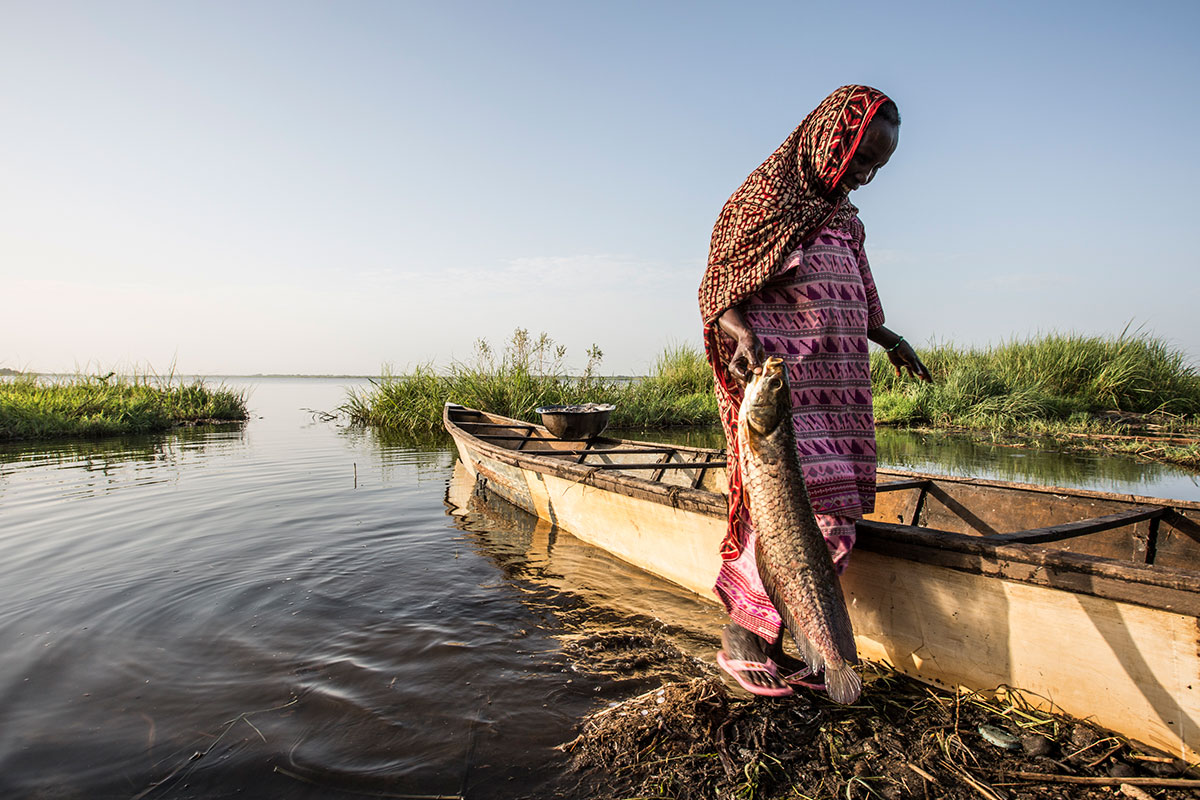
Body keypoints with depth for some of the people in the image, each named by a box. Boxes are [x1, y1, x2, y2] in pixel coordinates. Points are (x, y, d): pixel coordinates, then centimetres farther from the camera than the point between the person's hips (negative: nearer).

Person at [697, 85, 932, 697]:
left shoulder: (841, 215, 21)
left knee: (832, 519, 4)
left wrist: (887, 338, 24)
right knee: (805, 515, -15)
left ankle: (769, 643, 14)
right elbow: (718, 291, -8)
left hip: (837, 394, 8)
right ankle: (741, 635, 2)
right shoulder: (765, 198, -3)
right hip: (779, 387, -8)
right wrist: (744, 334, -26)